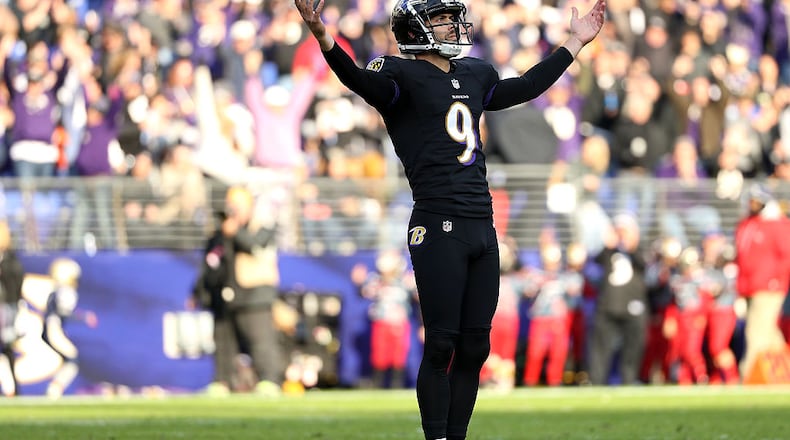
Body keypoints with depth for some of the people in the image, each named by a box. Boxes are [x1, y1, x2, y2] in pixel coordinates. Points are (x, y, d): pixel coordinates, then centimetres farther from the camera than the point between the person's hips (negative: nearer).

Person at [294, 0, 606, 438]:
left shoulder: (475, 76, 19)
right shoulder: (402, 75, -3)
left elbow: (525, 88, 36)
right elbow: (361, 81, -23)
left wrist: (574, 43, 42)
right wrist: (324, 40, -42)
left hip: (482, 225, 7)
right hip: (438, 228, -7)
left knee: (474, 348, 7)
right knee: (442, 346, -8)